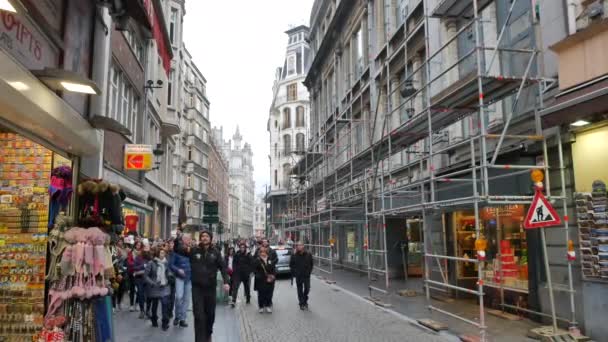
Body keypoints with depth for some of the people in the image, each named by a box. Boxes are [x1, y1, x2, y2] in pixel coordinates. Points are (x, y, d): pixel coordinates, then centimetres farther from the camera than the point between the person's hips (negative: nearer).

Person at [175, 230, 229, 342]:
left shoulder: (215, 252, -1)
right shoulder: (193, 250, -2)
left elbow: (223, 267, -2)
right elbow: (177, 249, -5)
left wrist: (226, 282, -15)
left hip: (210, 287, 2)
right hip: (197, 287, -1)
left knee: (210, 314, 16)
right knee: (199, 315, -6)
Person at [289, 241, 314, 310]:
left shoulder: (308, 254, -5)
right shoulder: (294, 255, -8)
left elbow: (311, 264, 7)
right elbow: (291, 265, 3)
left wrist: (309, 271, 2)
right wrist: (294, 272, -2)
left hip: (306, 275, 1)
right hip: (298, 276, -1)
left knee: (307, 289, 3)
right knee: (300, 290, 6)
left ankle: (305, 301, 27)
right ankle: (301, 304, 17)